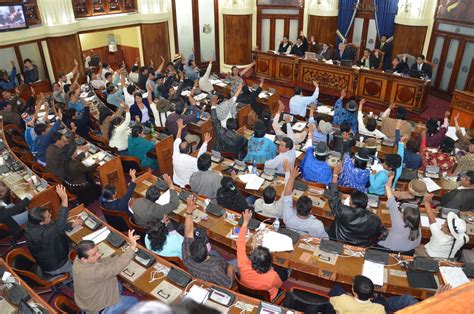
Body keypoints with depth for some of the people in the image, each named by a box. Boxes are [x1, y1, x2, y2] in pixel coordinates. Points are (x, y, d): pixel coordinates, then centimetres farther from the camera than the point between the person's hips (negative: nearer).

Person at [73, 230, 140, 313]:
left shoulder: (80, 259, -16)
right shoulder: (92, 271, -43)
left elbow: (105, 261, -9)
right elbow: (115, 268, -45)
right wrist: (132, 247, -50)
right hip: (98, 308, -8)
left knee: (118, 287, 29)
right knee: (134, 301, 8)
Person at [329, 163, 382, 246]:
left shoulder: (343, 212, -37)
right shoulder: (375, 220, -31)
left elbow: (333, 198, -20)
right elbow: (378, 233, -9)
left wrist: (335, 175, -12)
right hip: (362, 248, 3)